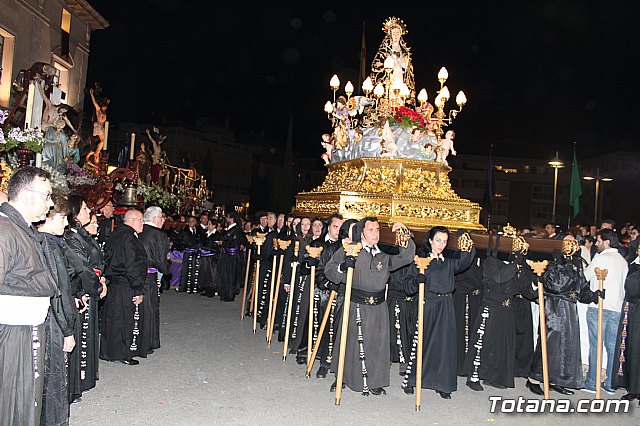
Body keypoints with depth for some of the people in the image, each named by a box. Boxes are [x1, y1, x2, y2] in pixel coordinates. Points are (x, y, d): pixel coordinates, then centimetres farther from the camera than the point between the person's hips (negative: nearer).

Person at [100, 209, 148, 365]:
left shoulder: (116, 234, 11)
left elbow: (108, 257, 16)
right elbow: (133, 267, -21)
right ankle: (125, 354, 12)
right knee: (127, 319, 2)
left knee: (112, 318, 17)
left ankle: (108, 351, 28)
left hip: (113, 283, 9)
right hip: (126, 288, -9)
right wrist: (138, 290, -18)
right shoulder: (129, 238, -18)